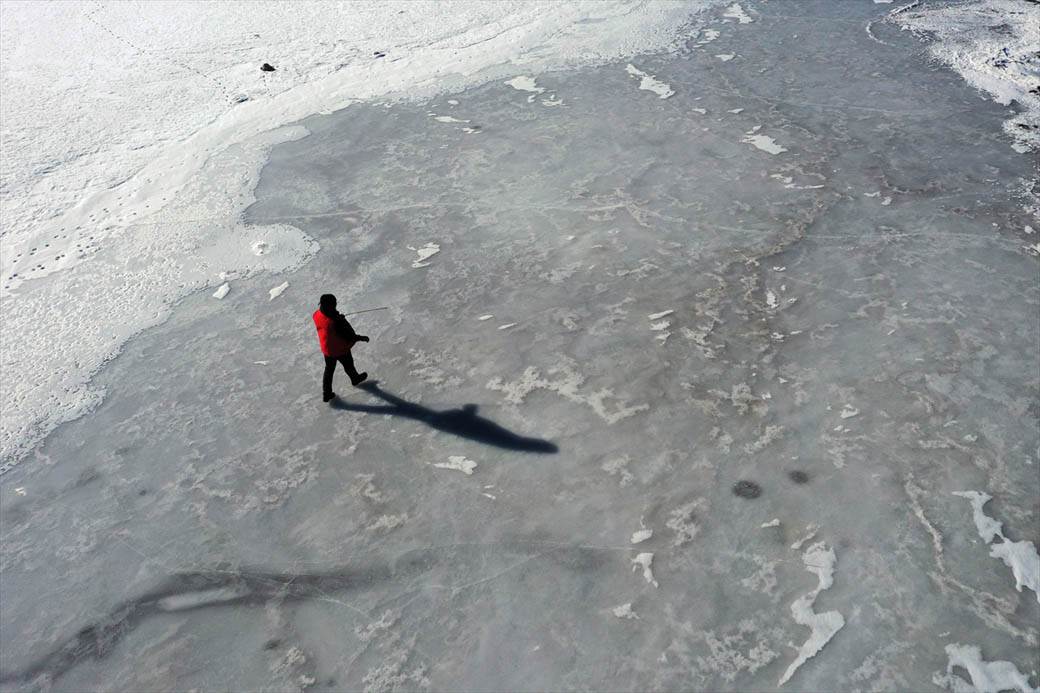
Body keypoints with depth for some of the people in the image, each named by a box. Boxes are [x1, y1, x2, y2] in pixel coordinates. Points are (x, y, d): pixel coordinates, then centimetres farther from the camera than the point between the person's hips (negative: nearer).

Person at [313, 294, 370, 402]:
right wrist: (361, 338, -12)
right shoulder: (336, 321, -38)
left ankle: (326, 394, 30)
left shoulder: (317, 315, -17)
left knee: (329, 369, 23)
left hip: (326, 349, 5)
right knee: (348, 365, 25)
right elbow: (348, 335, -27)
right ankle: (355, 379, 54)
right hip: (340, 349, -5)